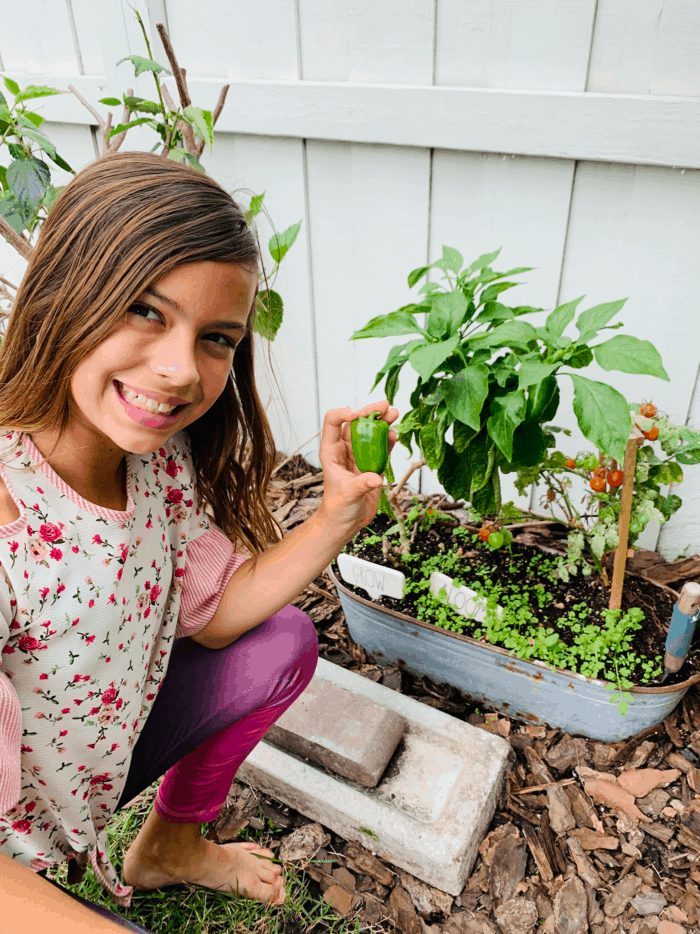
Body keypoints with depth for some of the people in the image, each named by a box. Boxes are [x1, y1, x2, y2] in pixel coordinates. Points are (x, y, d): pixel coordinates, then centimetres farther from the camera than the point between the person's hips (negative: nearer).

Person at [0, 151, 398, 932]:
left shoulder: (161, 454, -14)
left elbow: (211, 616, -5)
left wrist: (338, 517, -16)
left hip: (100, 760, 6)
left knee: (285, 643, 5)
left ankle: (169, 847, 26)